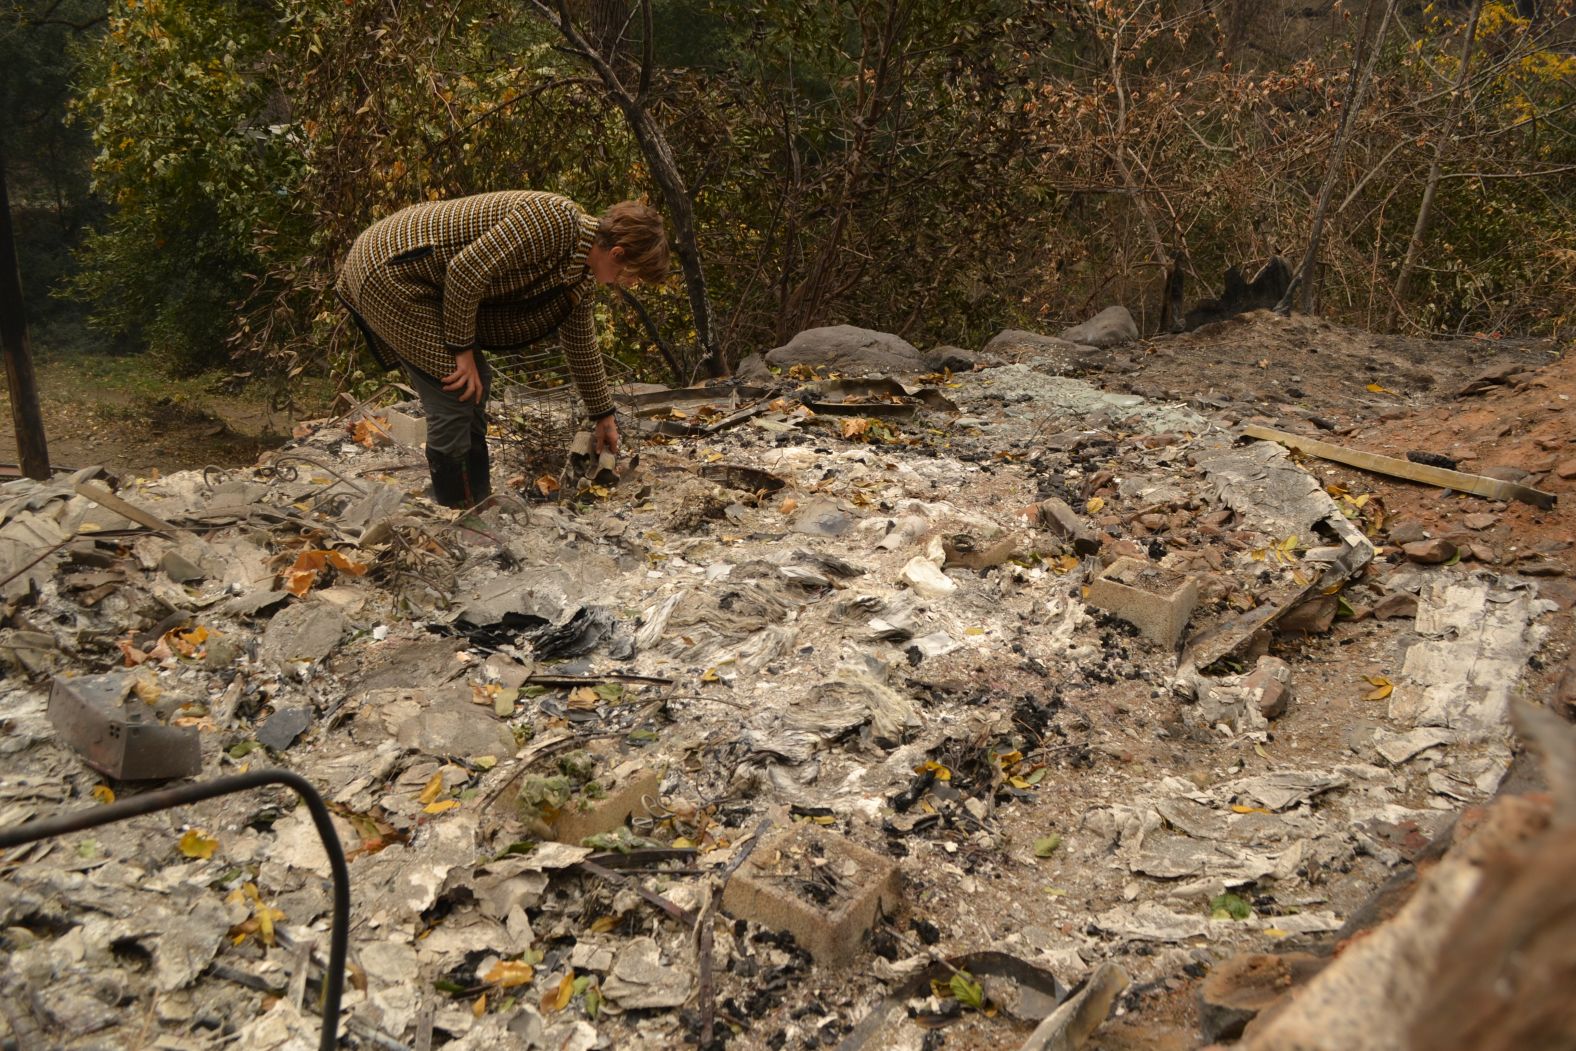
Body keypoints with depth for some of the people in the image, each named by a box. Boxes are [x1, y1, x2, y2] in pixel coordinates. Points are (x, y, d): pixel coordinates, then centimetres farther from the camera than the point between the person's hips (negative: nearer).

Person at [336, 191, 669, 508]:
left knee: (475, 384, 13)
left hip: (424, 283, 10)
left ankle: (477, 506, 24)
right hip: (388, 268, -10)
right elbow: (466, 269, -26)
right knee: (456, 394, -8)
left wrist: (603, 417, 28)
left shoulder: (579, 274, 5)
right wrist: (463, 350, -16)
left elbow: (582, 345, 20)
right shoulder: (553, 218, -24)